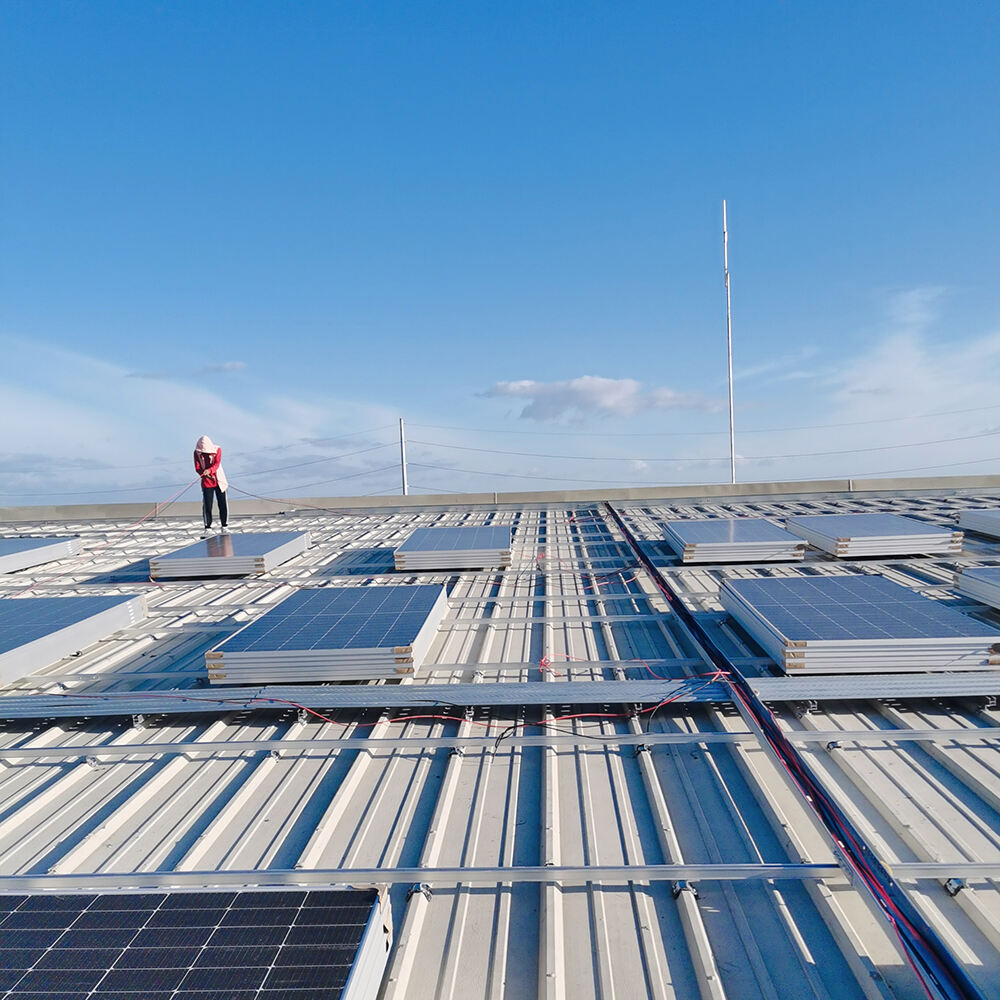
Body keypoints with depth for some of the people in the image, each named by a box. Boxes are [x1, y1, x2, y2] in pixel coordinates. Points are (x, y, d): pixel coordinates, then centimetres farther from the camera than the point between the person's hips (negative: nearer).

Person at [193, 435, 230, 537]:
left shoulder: (217, 450, -7)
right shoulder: (197, 453, -2)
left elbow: (217, 464, -18)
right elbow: (197, 468, -6)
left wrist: (209, 470, -37)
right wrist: (204, 473, -25)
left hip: (219, 480, 0)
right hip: (206, 482, 0)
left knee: (223, 504, 1)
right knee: (207, 506, -3)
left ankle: (224, 527, 13)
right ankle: (208, 528, 7)